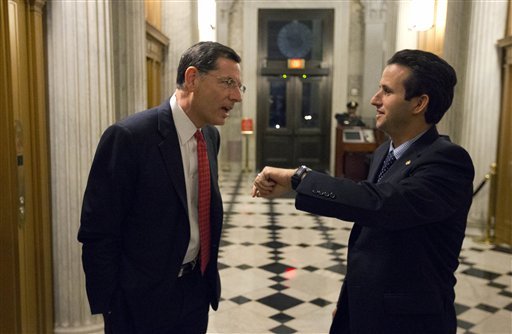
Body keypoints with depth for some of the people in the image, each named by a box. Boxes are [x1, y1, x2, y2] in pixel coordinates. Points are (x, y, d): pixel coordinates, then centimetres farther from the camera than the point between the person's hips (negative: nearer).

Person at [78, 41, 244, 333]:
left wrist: (208, 271, 13)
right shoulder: (128, 137, -21)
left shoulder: (212, 135, 1)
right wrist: (112, 309, -13)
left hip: (197, 288, 6)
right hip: (143, 299, -6)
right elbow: (98, 234, -17)